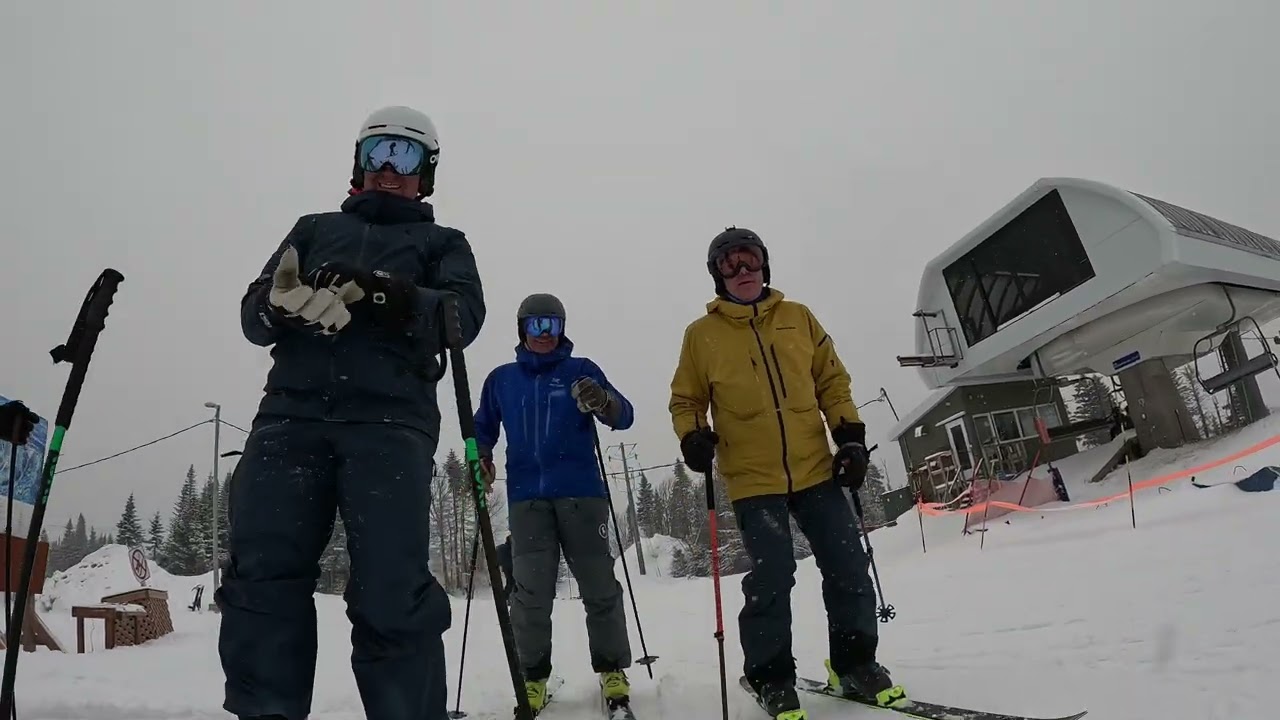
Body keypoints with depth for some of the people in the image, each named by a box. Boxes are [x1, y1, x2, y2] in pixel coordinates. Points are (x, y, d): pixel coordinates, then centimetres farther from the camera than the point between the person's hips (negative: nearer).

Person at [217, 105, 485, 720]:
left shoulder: (442, 243, 24)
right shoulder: (315, 229, 30)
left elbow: (464, 314, 3)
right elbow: (253, 312, 17)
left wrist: (388, 295, -16)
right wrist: (282, 304, -9)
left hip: (390, 417, -2)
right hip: (292, 411, 3)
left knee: (390, 594, -13)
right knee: (262, 576, -10)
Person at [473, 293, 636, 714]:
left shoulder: (581, 371, 8)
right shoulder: (501, 379, 15)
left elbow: (624, 417, 0)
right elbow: (484, 426, 22)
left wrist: (603, 403, -23)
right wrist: (479, 458, 1)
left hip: (581, 492, -1)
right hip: (526, 497, 1)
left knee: (599, 586, 1)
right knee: (531, 591, -4)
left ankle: (612, 671, 14)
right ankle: (533, 677, 10)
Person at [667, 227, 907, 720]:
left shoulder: (798, 317, 9)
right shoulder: (702, 334, 2)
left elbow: (832, 380, 12)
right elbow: (685, 400, 9)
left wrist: (851, 435, 1)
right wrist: (692, 436, -11)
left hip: (816, 469, 3)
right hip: (753, 479, -3)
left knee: (848, 569, 5)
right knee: (771, 580, -6)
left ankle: (855, 665, 24)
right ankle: (771, 678, 14)